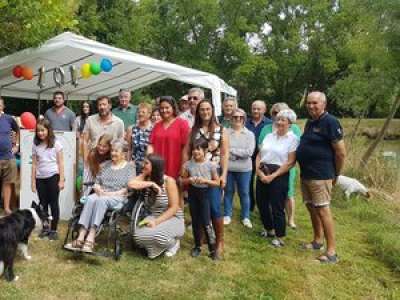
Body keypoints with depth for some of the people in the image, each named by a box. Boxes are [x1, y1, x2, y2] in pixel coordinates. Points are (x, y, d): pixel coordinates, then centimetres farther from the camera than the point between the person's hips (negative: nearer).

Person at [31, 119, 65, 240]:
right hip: (40, 178, 3)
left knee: (53, 204, 3)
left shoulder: (56, 144, -4)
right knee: (43, 204, 12)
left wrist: (61, 180, -8)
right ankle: (45, 227, 25)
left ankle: (54, 230, 11)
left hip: (53, 177, -3)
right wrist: (33, 181, 5)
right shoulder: (35, 145, 5)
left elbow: (60, 163, -3)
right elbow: (34, 164, 7)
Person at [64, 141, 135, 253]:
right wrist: (98, 190, -6)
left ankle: (90, 238, -42)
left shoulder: (130, 167, 6)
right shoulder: (105, 165, 21)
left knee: (101, 200, -36)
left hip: (119, 198, -4)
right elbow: (96, 183, 17)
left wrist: (111, 194, -13)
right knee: (90, 198, -30)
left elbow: (128, 189, -4)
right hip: (101, 195, 4)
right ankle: (80, 238, -39)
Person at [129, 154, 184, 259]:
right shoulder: (145, 178, 0)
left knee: (159, 236, -34)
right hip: (153, 217, 4)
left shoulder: (169, 181, -15)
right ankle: (156, 246, 6)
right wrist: (151, 183, -22)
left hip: (173, 218, -4)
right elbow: (131, 184, -21)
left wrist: (157, 222, -24)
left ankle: (173, 243, 3)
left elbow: (174, 208, -16)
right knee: (138, 236, -25)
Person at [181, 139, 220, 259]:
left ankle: (212, 249, 8)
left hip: (205, 194, -3)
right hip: (192, 193, 3)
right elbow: (183, 180, 7)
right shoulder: (188, 164, -4)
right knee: (195, 222, 13)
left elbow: (217, 182, -5)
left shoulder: (210, 165, -11)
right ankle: (197, 246, 29)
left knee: (206, 222, -5)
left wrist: (205, 180, -20)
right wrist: (190, 180, -15)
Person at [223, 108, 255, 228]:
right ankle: (227, 215, 28)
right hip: (228, 168, 0)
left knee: (244, 193, 10)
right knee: (228, 192, 13)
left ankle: (245, 217, 24)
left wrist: (232, 150, -13)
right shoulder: (225, 132, -2)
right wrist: (239, 153, -17)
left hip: (244, 169, 0)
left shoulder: (249, 134, 0)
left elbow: (249, 152, -12)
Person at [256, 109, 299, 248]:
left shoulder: (293, 139, -5)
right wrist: (259, 171, -9)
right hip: (262, 174, 6)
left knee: (277, 207, 1)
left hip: (279, 175, -6)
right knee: (261, 203, 13)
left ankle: (279, 237, 18)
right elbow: (259, 155, 8)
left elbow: (290, 162, -12)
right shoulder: (269, 136, 11)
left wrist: (273, 176, -16)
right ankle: (269, 228, 36)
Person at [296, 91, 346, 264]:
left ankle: (332, 251, 4)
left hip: (320, 175, -9)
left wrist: (335, 175, -4)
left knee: (322, 210, -6)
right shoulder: (309, 122, 13)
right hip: (305, 173, 9)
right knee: (311, 207, 16)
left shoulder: (330, 122, -14)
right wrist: (304, 170, 16)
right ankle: (317, 241, 31)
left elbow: (341, 152, -14)